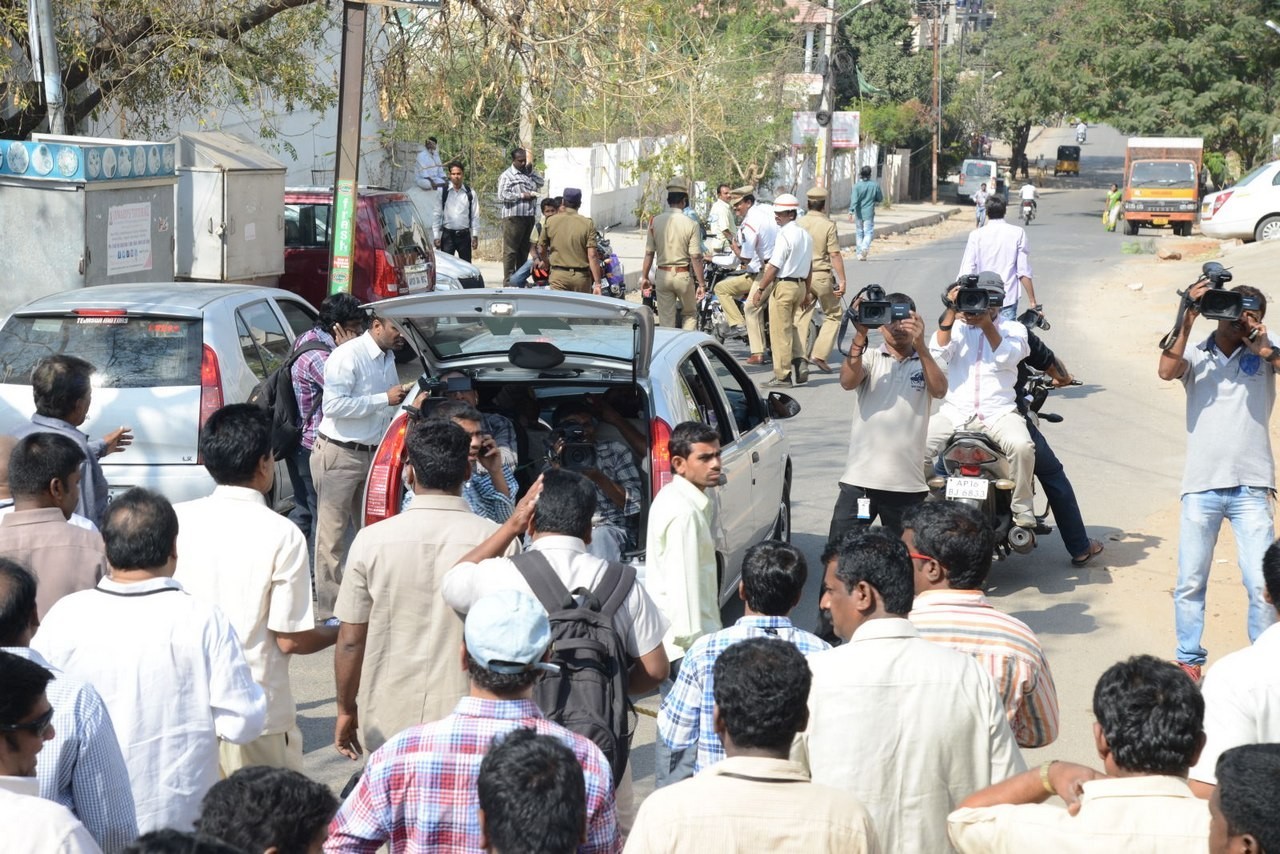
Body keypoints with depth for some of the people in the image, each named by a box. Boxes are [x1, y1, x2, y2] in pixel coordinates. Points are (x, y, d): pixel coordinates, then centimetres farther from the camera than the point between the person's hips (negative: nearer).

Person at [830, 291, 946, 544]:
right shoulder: (869, 358, 8)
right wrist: (860, 337, -23)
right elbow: (847, 382, -12)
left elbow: (939, 390, -11)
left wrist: (920, 345, -22)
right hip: (860, 478, -1)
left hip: (908, 484, 1)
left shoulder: (926, 361, 10)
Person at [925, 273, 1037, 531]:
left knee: (1022, 446, -33)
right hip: (955, 413, 1)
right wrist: (951, 312, -10)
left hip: (999, 412, -1)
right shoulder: (958, 327, 12)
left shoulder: (1013, 328, 11)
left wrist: (986, 323, -17)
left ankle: (1022, 510, -13)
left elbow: (1007, 358, -8)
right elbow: (938, 353, -6)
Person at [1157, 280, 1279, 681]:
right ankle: (1189, 661, 20)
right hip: (1201, 487, 1)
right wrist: (1188, 316, -17)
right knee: (1190, 584, 8)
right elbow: (1167, 370, -16)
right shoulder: (1196, 355, 5)